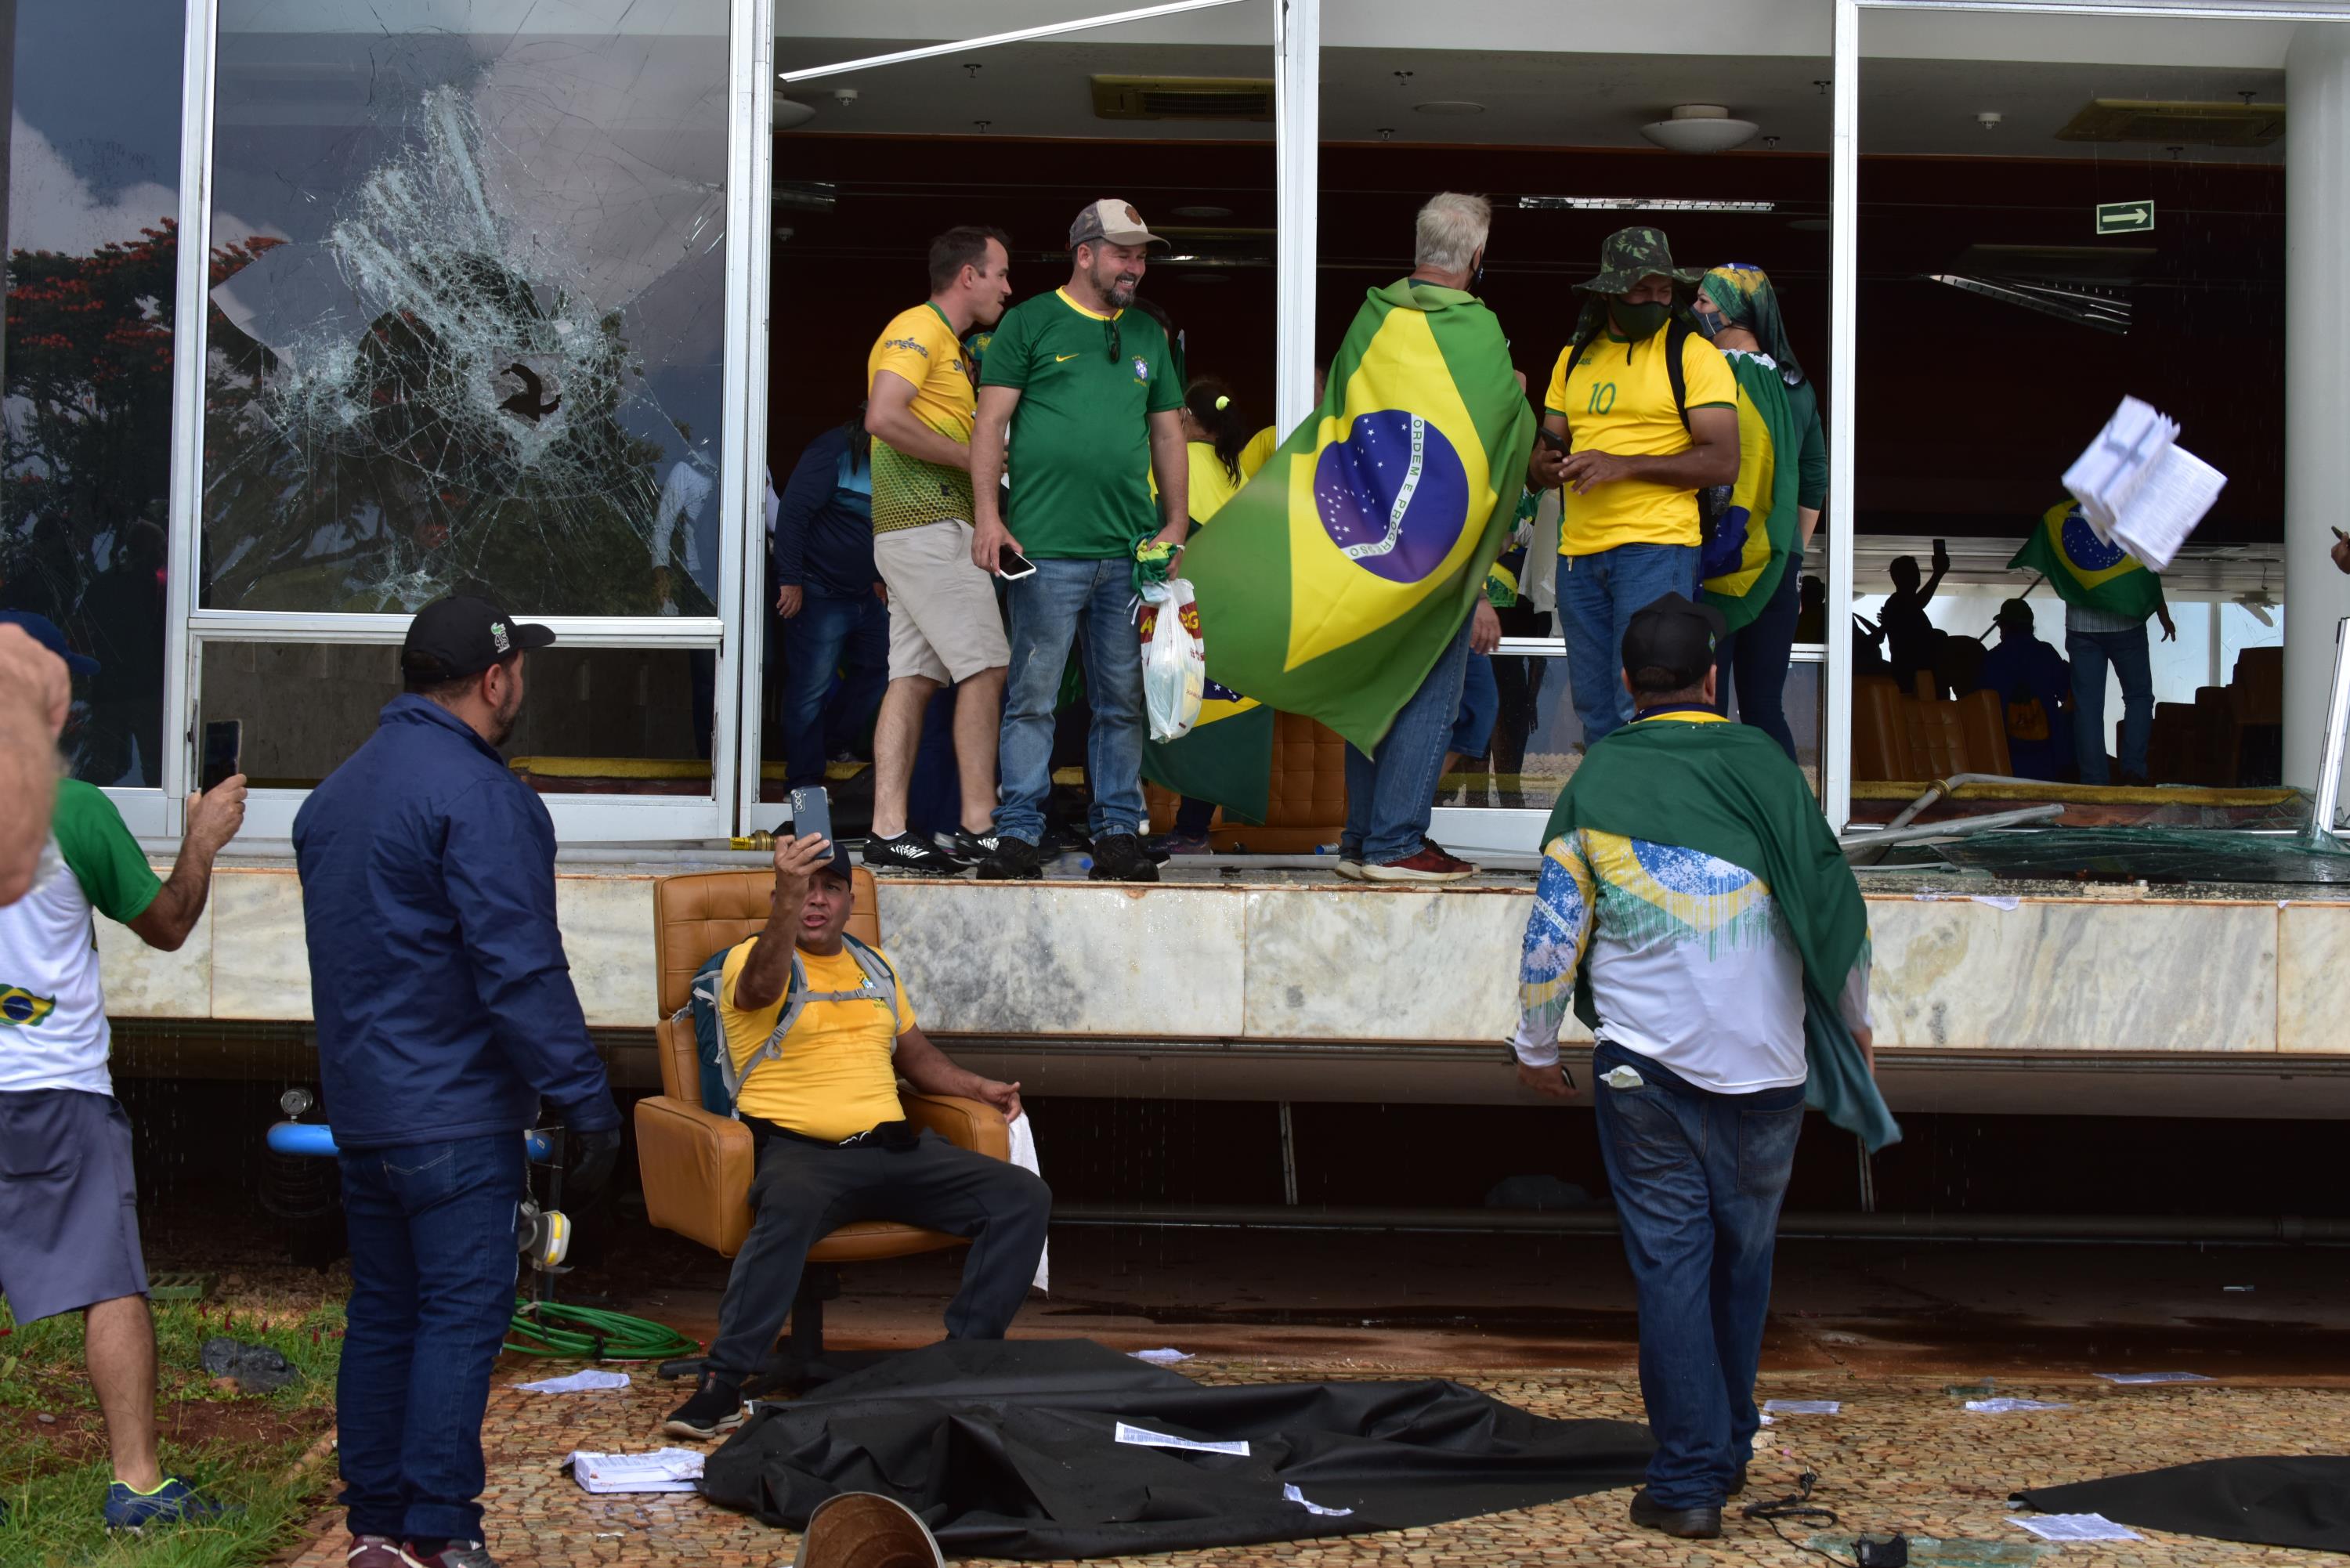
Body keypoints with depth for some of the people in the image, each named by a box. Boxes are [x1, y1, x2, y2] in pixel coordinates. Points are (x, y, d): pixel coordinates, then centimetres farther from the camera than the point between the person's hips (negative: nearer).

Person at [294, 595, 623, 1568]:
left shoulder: (337, 793, 16)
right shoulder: (477, 794, -15)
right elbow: (519, 969, -20)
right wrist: (585, 1103, -17)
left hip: (361, 1109, 9)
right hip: (454, 1109, -9)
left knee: (382, 1312, 13)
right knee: (462, 1314, -5)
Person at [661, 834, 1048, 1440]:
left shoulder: (875, 967, 23)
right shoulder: (750, 958, 2)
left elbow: (914, 1051, 34)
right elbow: (763, 986, -24)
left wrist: (978, 1087, 15)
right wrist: (788, 894, -40)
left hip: (890, 1145, 6)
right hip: (795, 1148, -6)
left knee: (1024, 1195, -11)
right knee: (790, 1208, -42)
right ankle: (722, 1382, -35)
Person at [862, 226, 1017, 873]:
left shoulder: (946, 341, 24)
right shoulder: (917, 329, -8)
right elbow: (883, 417, -22)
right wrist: (971, 457, -16)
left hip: (914, 533, 10)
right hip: (929, 525, -10)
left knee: (913, 678, 4)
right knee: (984, 668, -10)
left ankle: (888, 829, 2)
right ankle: (979, 828, -9)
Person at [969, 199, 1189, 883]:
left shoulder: (1148, 335, 18)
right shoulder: (1030, 323, 4)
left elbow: (1168, 432, 21)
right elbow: (991, 422, 0)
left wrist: (1177, 519, 11)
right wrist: (987, 514, -9)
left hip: (1130, 552, 5)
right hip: (1045, 547, -4)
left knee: (1123, 700, 6)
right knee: (1032, 697, -4)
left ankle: (1118, 833, 11)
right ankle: (1018, 835, 0)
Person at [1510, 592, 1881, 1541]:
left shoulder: (1596, 785, -3)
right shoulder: (1762, 766, -1)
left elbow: (1553, 929, -1)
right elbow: (1833, 903, 3)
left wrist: (1535, 1046, 12)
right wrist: (1852, 1021, 18)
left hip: (1647, 1068, -1)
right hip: (1766, 1065, 2)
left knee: (1670, 1263, 2)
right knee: (1743, 1256, 16)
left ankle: (1689, 1480, 1)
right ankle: (1728, 1450, 27)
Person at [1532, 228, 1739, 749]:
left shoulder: (1694, 355, -2)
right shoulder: (1574, 359, 16)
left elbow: (1722, 462, -10)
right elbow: (1542, 458, 19)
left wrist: (1622, 465, -17)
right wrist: (1548, 464, -7)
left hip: (1655, 547, -6)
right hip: (1579, 550, 6)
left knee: (1640, 709, -13)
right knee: (1594, 712, 9)